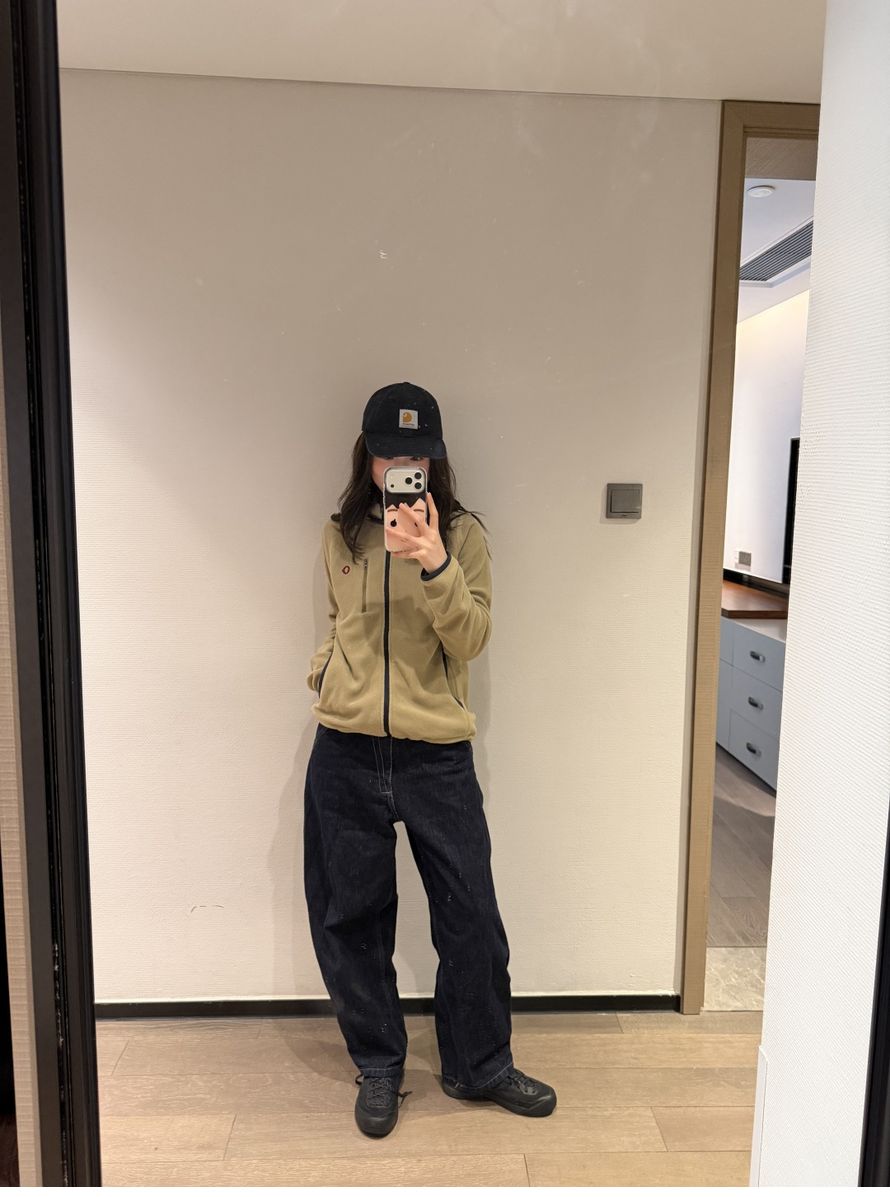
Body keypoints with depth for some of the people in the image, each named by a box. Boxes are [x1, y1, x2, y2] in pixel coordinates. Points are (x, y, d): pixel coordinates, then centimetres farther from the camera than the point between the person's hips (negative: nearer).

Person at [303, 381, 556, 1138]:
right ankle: (378, 1068, 36)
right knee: (351, 919, 13)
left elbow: (472, 639, -14)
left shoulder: (462, 533, -2)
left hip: (436, 754, -2)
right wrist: (322, 670, 4)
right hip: (346, 754, 3)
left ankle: (480, 1066, 33)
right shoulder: (340, 535, 6)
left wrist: (434, 564, -27)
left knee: (471, 919, 8)